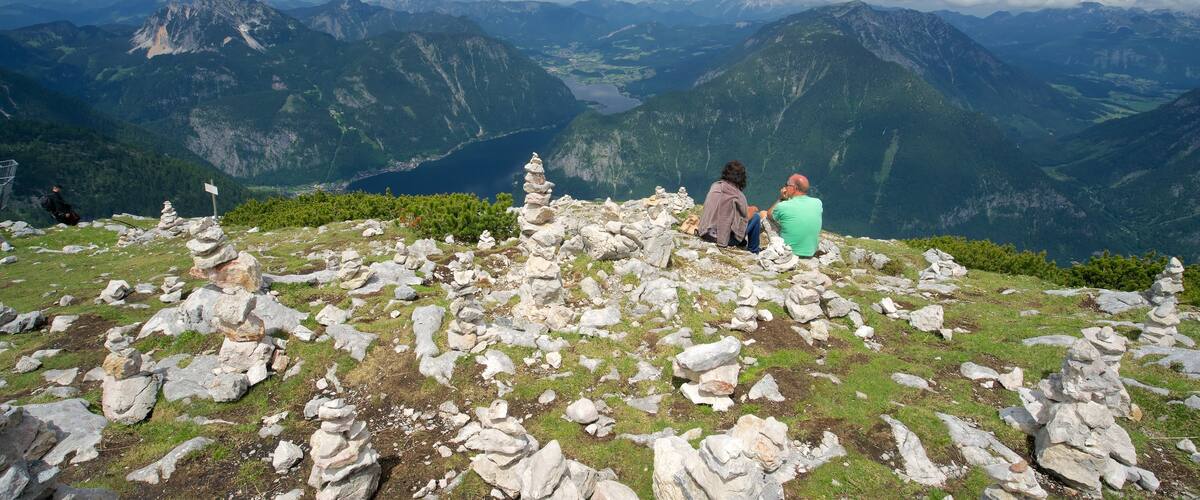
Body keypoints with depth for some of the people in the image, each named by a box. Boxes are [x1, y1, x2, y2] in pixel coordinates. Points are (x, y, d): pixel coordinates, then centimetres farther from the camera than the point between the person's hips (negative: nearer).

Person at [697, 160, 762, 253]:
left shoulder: (715, 186, 0)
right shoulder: (738, 195, -17)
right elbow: (746, 217, -5)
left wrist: (747, 208, 19)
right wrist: (753, 209, 16)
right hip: (724, 238, -6)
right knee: (756, 217, 10)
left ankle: (744, 244, 39)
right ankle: (753, 252, 24)